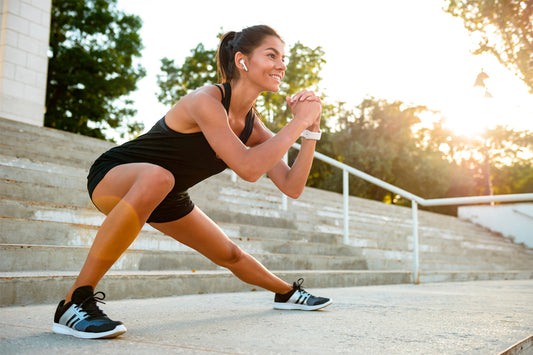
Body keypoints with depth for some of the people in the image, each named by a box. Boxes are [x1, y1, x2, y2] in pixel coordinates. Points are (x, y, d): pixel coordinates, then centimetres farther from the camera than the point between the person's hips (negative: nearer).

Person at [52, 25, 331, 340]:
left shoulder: (253, 126, -5)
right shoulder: (206, 100, -29)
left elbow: (292, 187, -7)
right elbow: (248, 168, -40)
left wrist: (312, 129, -14)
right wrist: (298, 122, -31)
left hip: (165, 197, 8)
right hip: (112, 176, -7)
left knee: (230, 255, 15)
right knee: (156, 177, -43)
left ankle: (287, 293, 44)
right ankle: (75, 302, -35)